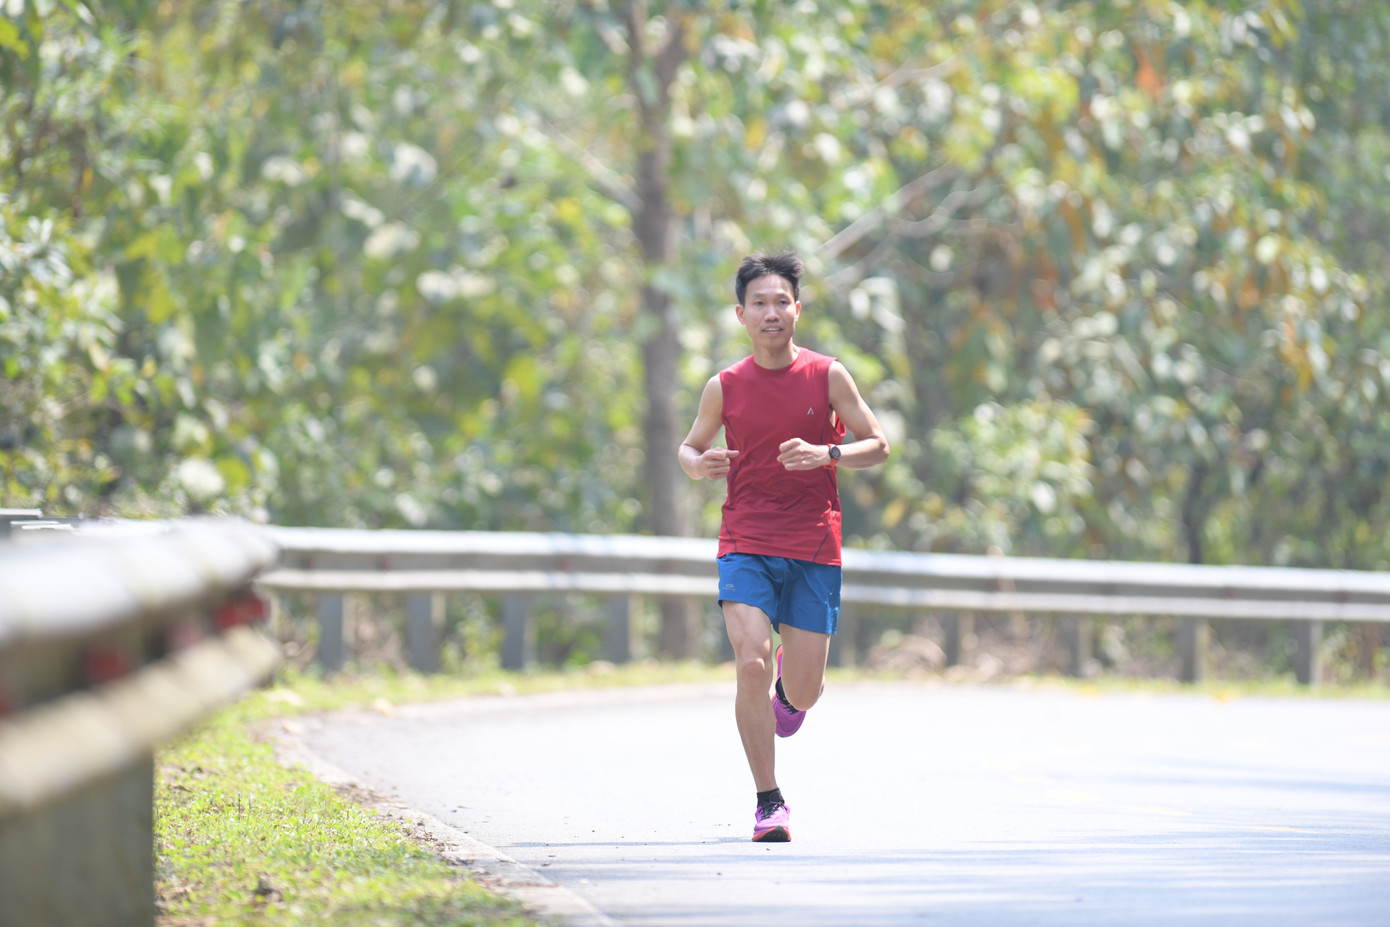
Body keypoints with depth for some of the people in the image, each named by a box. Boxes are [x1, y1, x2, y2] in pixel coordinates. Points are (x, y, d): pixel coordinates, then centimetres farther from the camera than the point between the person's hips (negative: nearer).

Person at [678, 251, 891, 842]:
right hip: (745, 546, 0)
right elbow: (690, 447, 17)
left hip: (814, 550, 0)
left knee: (802, 692, 1)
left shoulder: (827, 377, 0)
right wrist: (696, 464, -8)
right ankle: (769, 803, -8)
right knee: (751, 666, -19)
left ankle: (788, 687, 41)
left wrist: (827, 453, -16)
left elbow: (878, 445, 3)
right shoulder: (724, 387, 3)